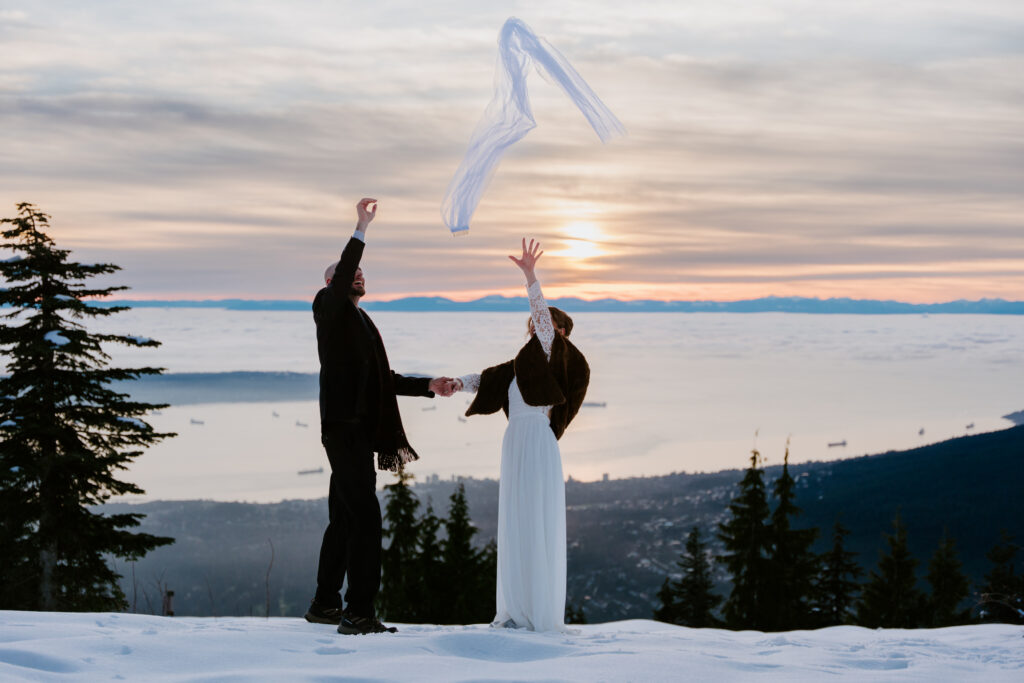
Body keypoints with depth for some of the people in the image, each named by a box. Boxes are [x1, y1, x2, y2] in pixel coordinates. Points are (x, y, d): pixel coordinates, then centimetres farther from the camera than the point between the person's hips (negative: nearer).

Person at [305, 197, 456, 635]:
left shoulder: (363, 323, 23)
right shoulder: (328, 308, 0)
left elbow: (385, 380, 22)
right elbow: (341, 279, -22)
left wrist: (428, 386, 11)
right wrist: (362, 230, -26)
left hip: (361, 432, 9)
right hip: (344, 429, -9)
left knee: (344, 519, 14)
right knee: (366, 517, -14)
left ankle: (325, 605, 23)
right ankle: (359, 613, -14)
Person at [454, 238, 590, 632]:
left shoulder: (552, 356, -5)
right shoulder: (524, 363, 19)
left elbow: (543, 315, -19)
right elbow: (489, 379, 15)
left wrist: (530, 276, -29)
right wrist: (458, 383, -2)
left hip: (537, 443, -9)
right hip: (516, 442, 9)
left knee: (537, 528, -7)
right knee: (515, 527, 10)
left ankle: (543, 614, -2)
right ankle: (518, 611, 16)